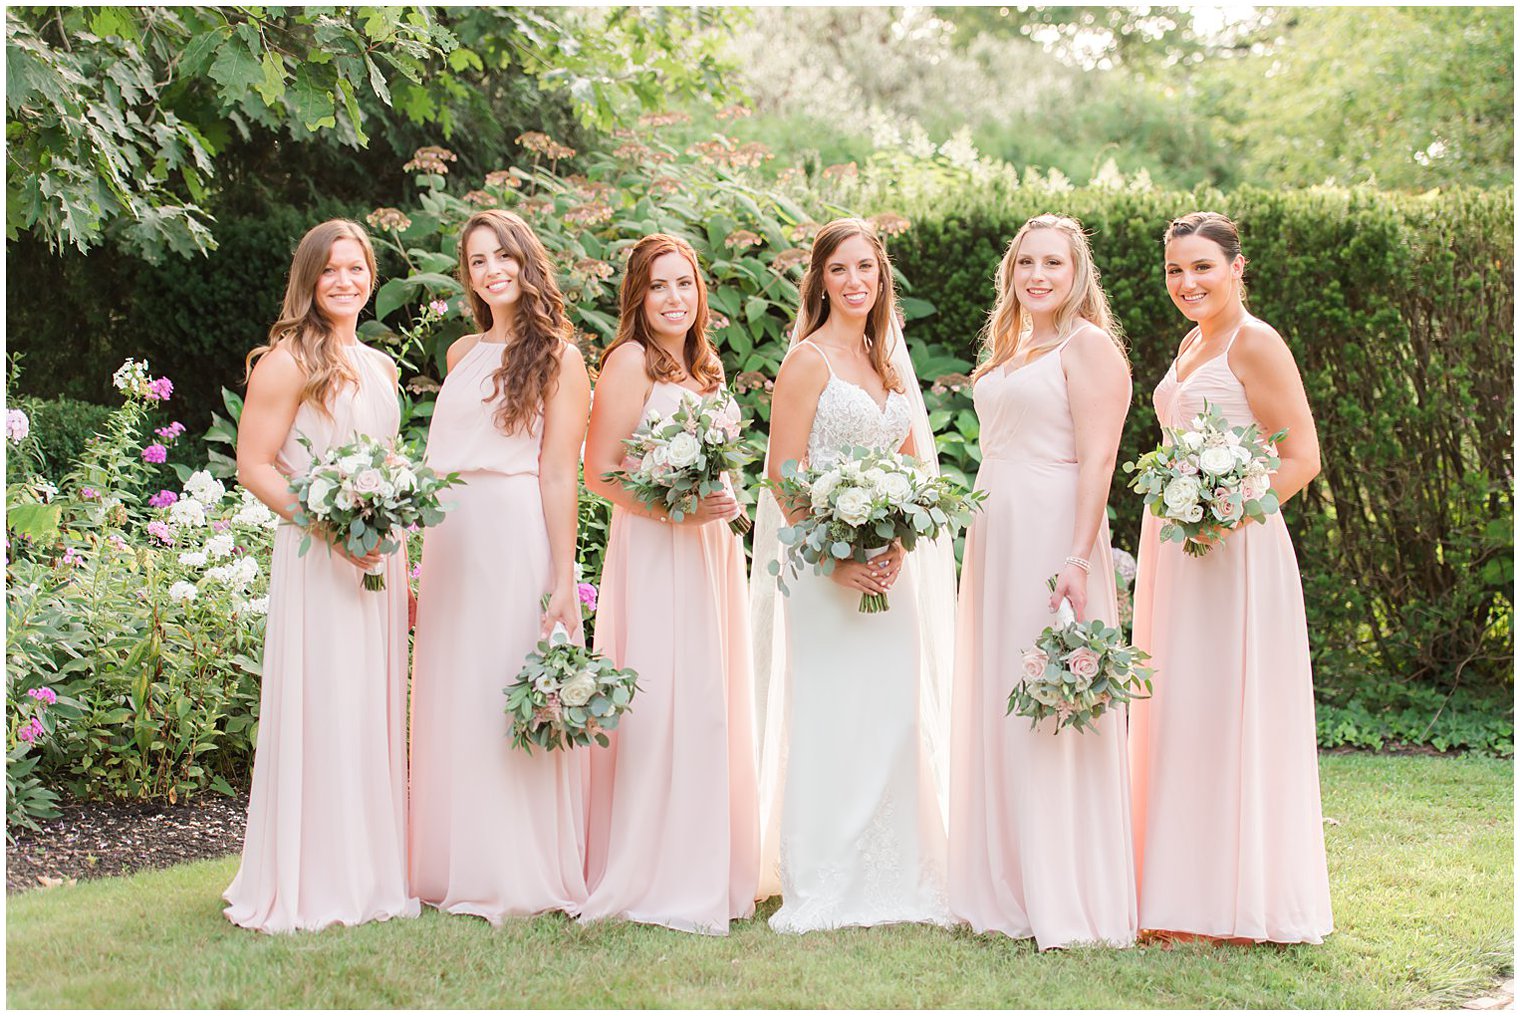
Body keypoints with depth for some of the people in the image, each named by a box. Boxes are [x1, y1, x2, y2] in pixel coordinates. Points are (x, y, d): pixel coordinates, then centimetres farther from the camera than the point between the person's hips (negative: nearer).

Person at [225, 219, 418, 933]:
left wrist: (395, 529, 13)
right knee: (319, 711, -6)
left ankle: (370, 873, 17)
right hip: (315, 558, -7)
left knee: (373, 709, 9)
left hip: (379, 558, 7)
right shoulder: (288, 361, -6)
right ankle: (308, 888, 2)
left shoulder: (381, 367, 16)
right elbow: (253, 465, -10)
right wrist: (331, 526, -20)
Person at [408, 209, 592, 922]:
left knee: (510, 697, -4)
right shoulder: (462, 353, 17)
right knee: (451, 698, 7)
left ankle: (525, 876, 4)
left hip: (516, 538, -6)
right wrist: (423, 560, 13)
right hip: (448, 538, 6)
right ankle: (457, 870, 16)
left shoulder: (557, 356, -1)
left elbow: (559, 475, -7)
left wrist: (563, 581, -13)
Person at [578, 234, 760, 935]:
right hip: (653, 552, -8)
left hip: (711, 549, 8)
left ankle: (707, 871, 16)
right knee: (662, 703, -9)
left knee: (712, 704, 9)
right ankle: (652, 880, -3)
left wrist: (721, 508, 10)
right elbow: (598, 473, -11)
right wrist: (674, 510, -20)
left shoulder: (703, 367, 17)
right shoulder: (631, 360, -6)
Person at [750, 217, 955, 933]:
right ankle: (818, 889, 3)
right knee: (828, 717, -5)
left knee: (893, 716, 6)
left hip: (886, 565, 6)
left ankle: (889, 880, 16)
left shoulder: (887, 360, 15)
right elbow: (784, 474, -10)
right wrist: (836, 557, -17)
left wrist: (897, 545, -3)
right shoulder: (809, 359, -5)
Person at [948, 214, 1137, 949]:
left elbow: (1097, 459, -15)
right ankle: (1003, 891, 17)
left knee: (1050, 715, -7)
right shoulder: (1009, 348, 19)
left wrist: (1079, 558, -24)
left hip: (1052, 537, -8)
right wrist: (979, 548, 16)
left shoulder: (1087, 345, -6)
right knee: (992, 707, 9)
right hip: (993, 538, 9)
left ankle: (1066, 904, 0)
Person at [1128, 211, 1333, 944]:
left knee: (1230, 712, -6)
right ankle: (1186, 896, 16)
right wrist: (1172, 513, 15)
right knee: (1177, 714, 9)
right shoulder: (1192, 345, 17)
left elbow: (1302, 457, -15)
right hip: (1174, 549, 9)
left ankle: (1247, 905, 2)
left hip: (1234, 549, -9)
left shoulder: (1255, 344, -9)